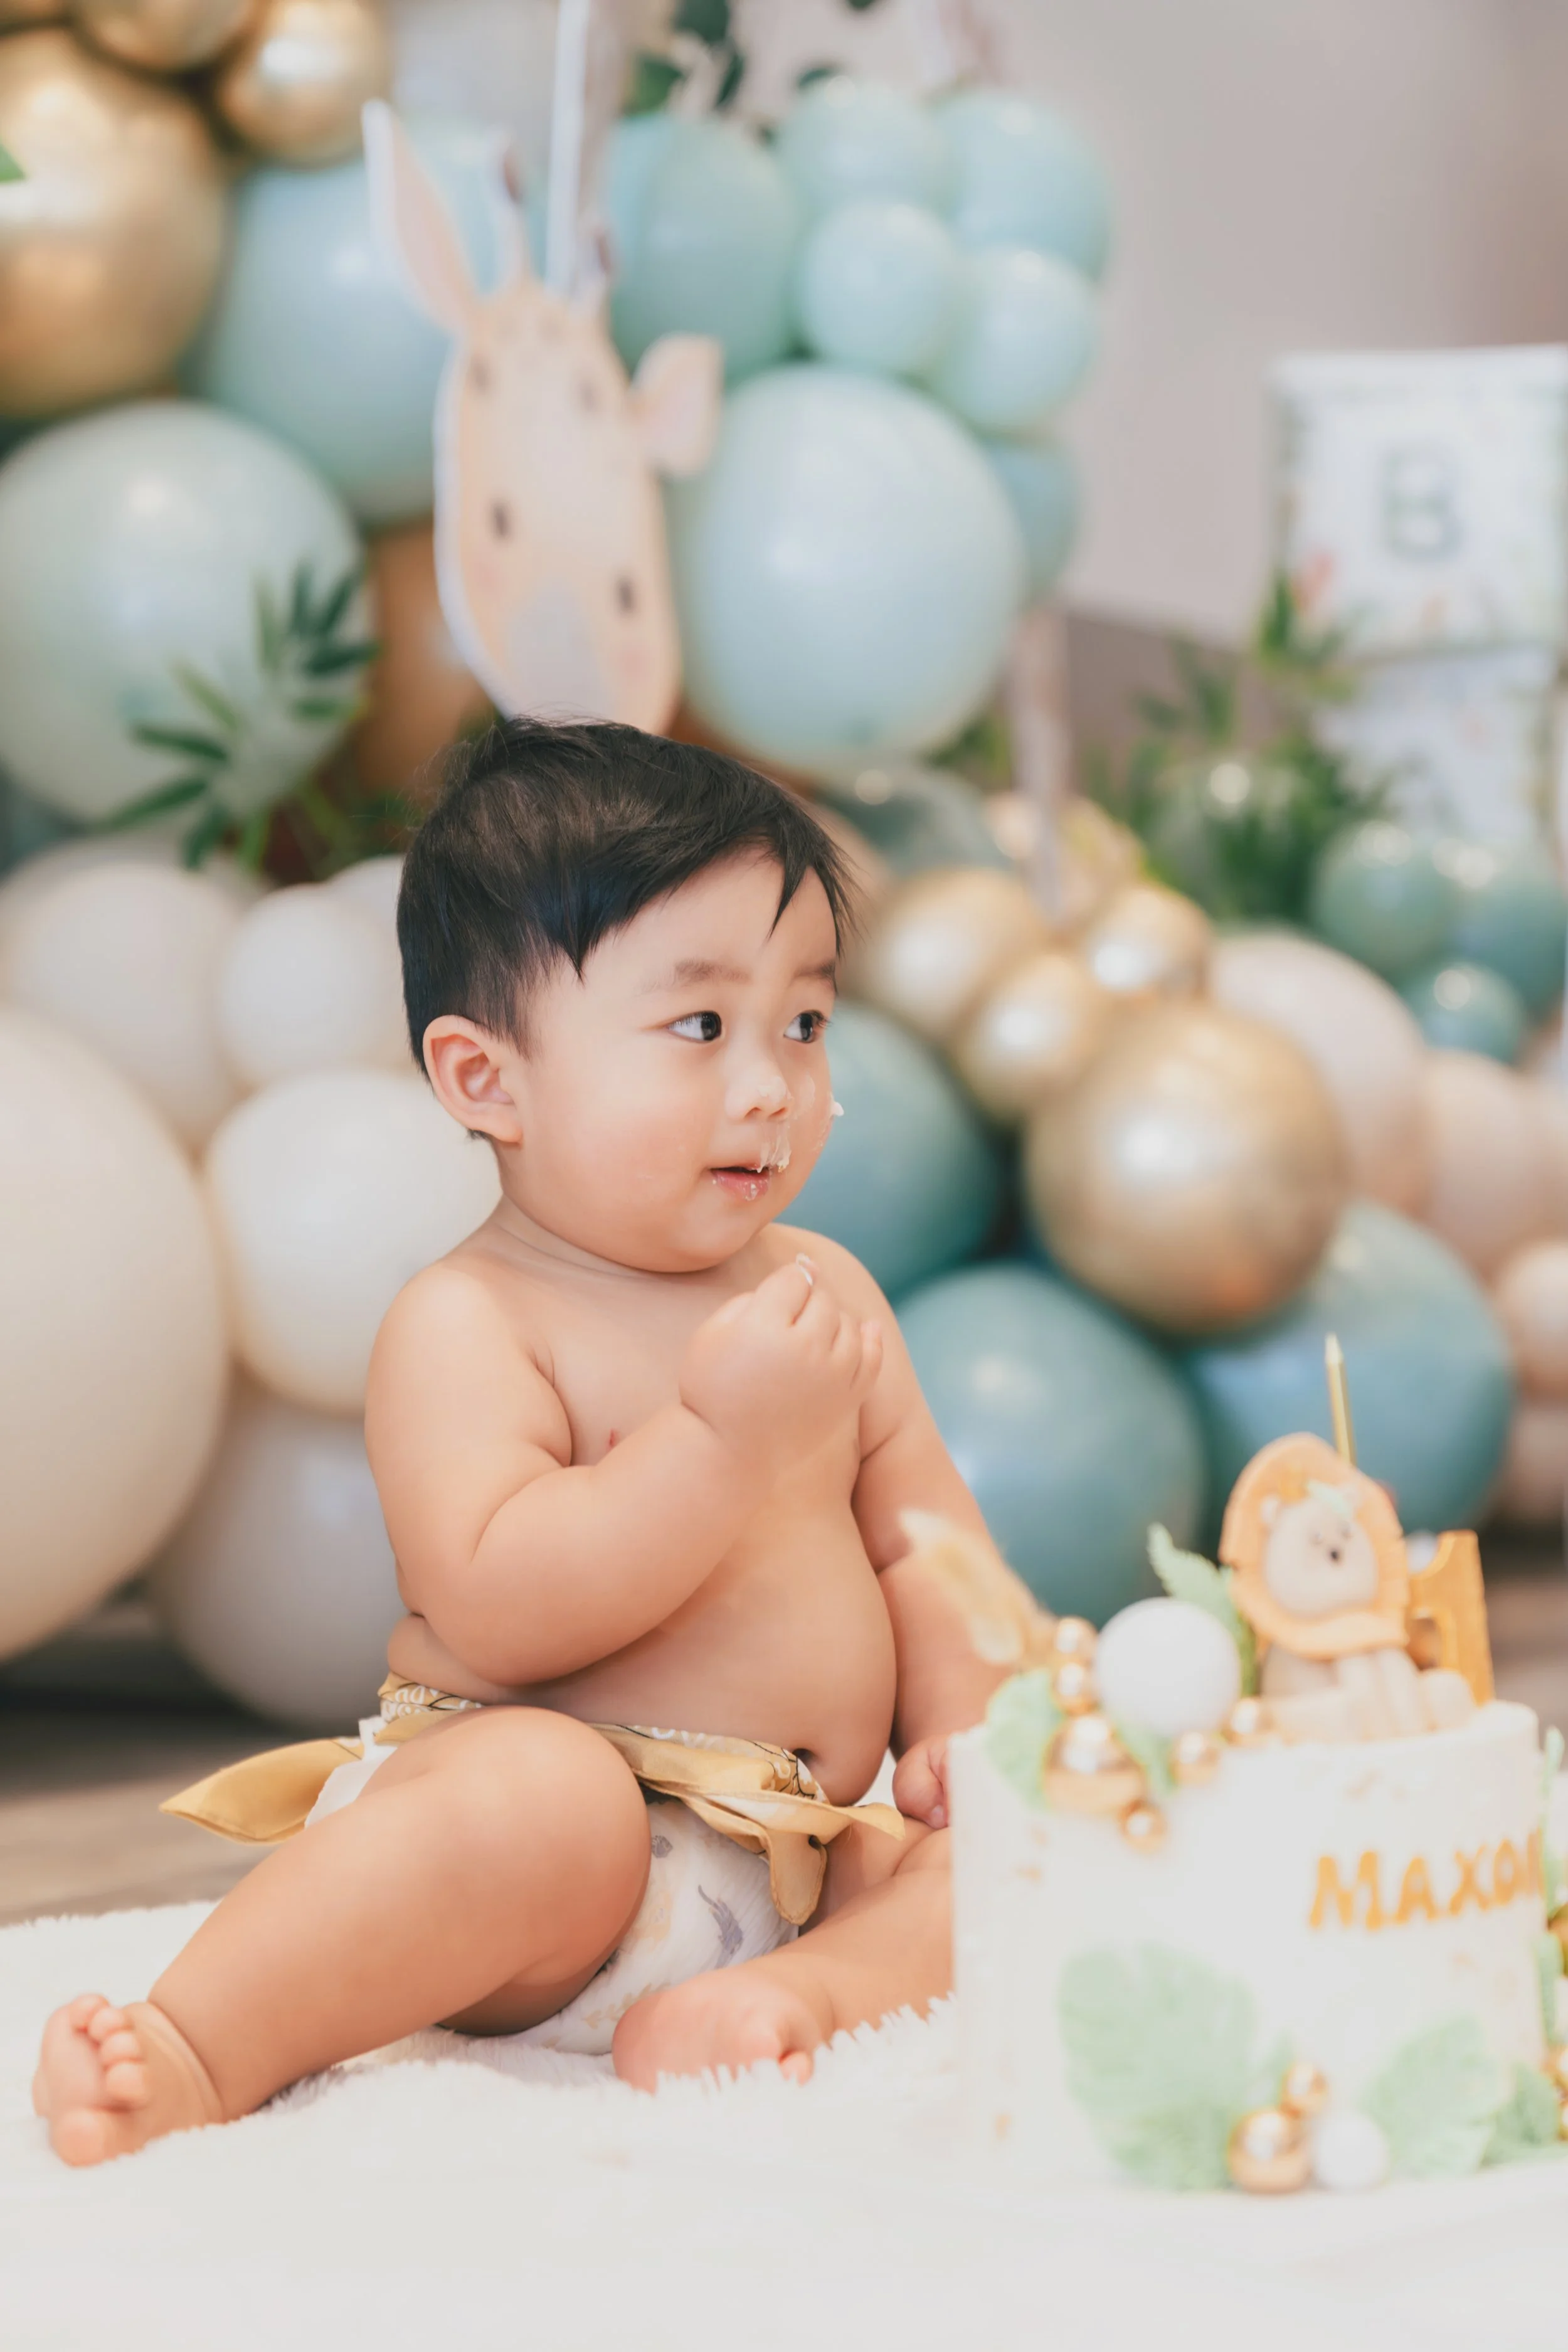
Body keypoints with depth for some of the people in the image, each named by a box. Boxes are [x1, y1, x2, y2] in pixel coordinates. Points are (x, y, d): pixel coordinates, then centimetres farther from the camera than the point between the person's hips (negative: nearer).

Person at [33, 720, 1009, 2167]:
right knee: (539, 1793, -38)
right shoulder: (466, 1326, -9)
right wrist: (723, 1437, -25)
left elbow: (921, 1540, 17)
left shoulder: (825, 1296, 14)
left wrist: (962, 1729, -2)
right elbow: (500, 1610, -22)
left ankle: (814, 1992, -32)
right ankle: (199, 2049, -35)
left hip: (792, 1861, 7)